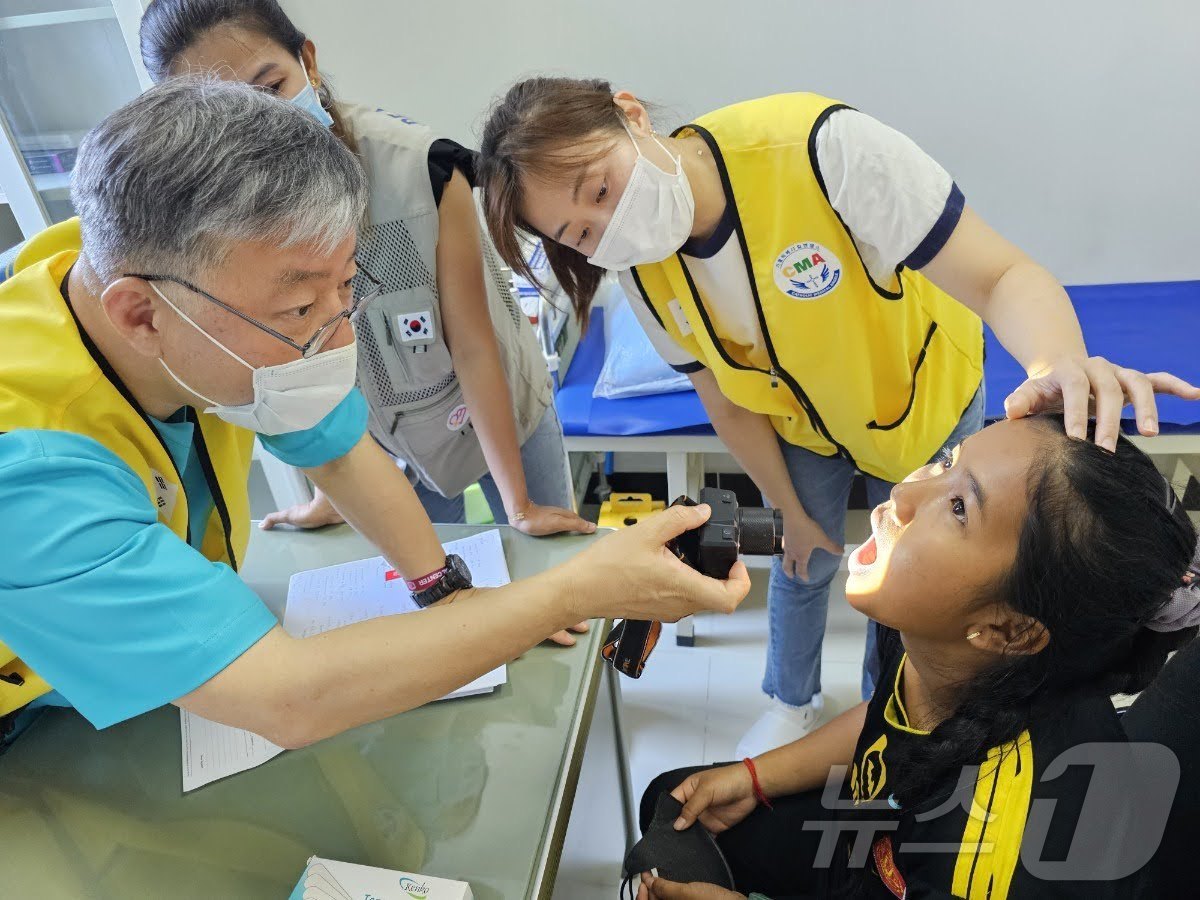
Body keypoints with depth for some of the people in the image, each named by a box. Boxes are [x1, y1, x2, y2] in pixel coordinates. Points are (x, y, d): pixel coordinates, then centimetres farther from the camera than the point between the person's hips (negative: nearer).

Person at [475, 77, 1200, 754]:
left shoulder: (823, 147, -38)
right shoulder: (642, 273, -22)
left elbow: (1003, 276, -37)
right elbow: (731, 401, -8)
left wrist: (1059, 365, -58)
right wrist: (792, 513, 1)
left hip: (921, 397, -2)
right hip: (798, 419, 3)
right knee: (804, 563, 18)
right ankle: (793, 702, 49)